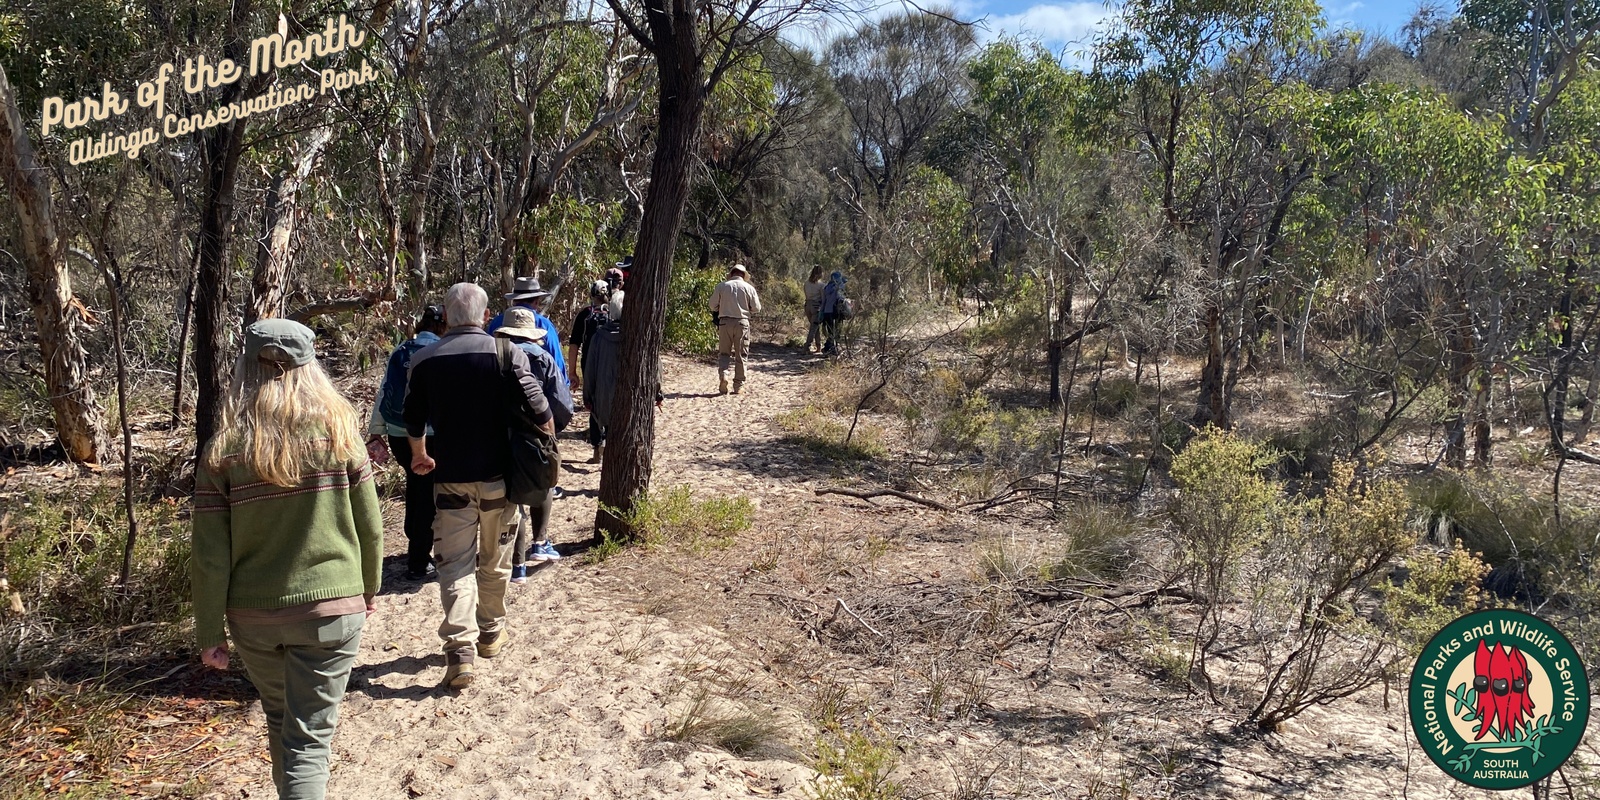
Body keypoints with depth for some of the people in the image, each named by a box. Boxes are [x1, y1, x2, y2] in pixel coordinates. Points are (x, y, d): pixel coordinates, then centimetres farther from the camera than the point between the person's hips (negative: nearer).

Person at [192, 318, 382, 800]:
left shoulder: (224, 449, -8)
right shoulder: (338, 433, -8)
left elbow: (210, 555, -7)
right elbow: (369, 526, -2)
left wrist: (210, 632, 4)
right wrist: (369, 589, 15)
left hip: (253, 615, 2)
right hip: (331, 608, -2)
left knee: (279, 720, 25)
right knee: (309, 739, 4)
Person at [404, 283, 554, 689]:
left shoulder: (424, 359, -1)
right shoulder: (507, 353, -8)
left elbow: (413, 420, 11)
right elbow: (539, 411, -9)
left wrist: (420, 456, 30)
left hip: (450, 477, 1)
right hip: (499, 474, 0)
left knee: (455, 563, 3)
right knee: (495, 559, 17)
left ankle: (460, 649, -9)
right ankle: (492, 632, 32)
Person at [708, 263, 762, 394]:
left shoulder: (722, 286, 1)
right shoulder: (749, 288, 0)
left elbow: (713, 306, 4)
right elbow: (756, 308, 2)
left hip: (725, 322, 0)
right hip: (742, 322, 0)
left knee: (723, 352, 11)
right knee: (741, 355, 7)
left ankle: (723, 374, -14)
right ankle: (738, 386, 9)